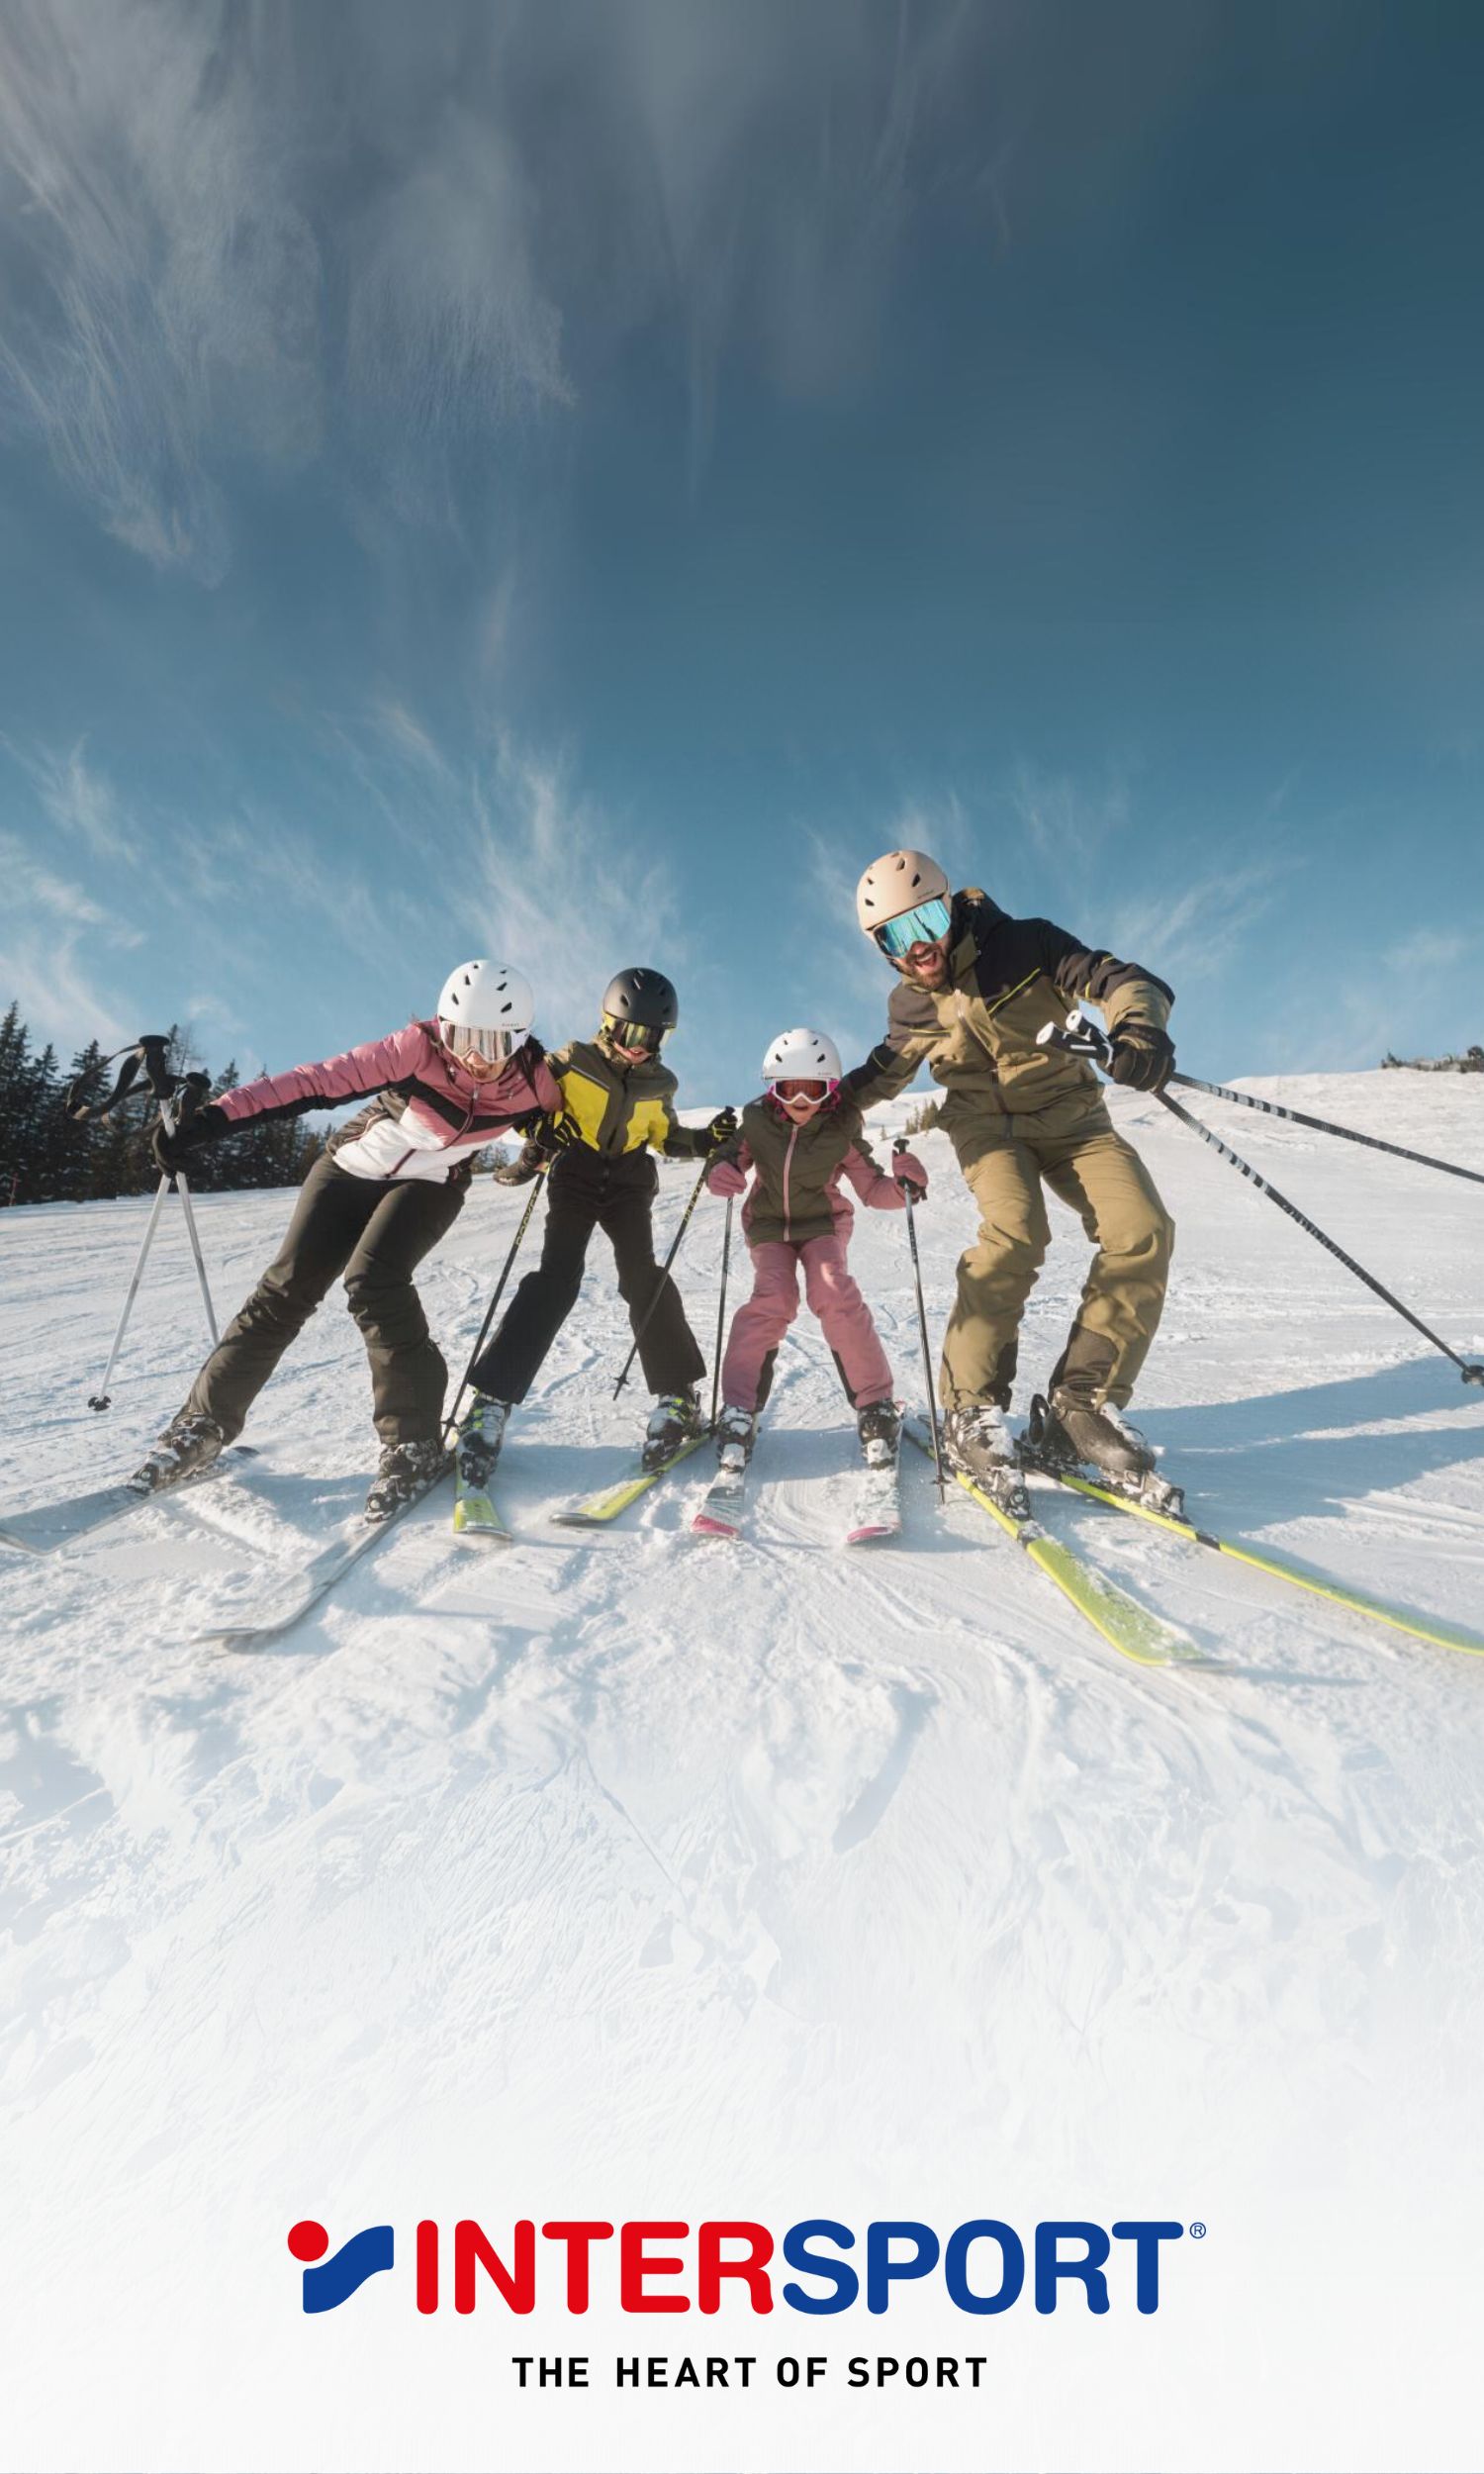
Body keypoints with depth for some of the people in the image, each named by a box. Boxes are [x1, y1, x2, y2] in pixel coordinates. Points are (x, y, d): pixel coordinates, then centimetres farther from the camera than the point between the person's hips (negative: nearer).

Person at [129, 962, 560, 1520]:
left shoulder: (535, 1079, -21)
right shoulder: (419, 1048, -27)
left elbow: (553, 1123, 5)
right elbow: (316, 1083, -27)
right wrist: (211, 1118, -31)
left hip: (429, 1186, -1)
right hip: (353, 1165, 1)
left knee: (372, 1283, -26)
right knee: (286, 1288, -4)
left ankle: (415, 1442, -13)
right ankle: (205, 1422, 16)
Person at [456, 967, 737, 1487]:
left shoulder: (658, 1084, 10)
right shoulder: (571, 1061, -1)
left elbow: (665, 1137, 21)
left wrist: (705, 1140, 4)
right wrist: (540, 1136, -17)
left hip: (629, 1181, 3)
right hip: (575, 1173, -2)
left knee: (642, 1274, -16)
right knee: (557, 1277, -17)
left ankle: (677, 1393, -5)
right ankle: (491, 1399, -13)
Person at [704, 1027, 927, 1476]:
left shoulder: (842, 1132, -13)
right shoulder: (758, 1123, -11)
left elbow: (872, 1190, -8)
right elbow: (729, 1160, -3)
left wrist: (902, 1186, -29)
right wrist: (720, 1173, -27)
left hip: (823, 1223, 0)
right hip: (769, 1224, 1)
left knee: (833, 1293, -25)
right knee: (772, 1299, -23)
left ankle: (876, 1405, -12)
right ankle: (738, 1409, -13)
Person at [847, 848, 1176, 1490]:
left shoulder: (1025, 944, -11)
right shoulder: (911, 1004, 0)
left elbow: (1122, 980, -17)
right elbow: (885, 1070, 17)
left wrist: (1139, 1026, -41)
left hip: (1070, 1117, 1)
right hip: (988, 1127, 0)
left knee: (1144, 1232, -22)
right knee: (1015, 1232, -31)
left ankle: (1082, 1402, -13)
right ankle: (971, 1409, -20)